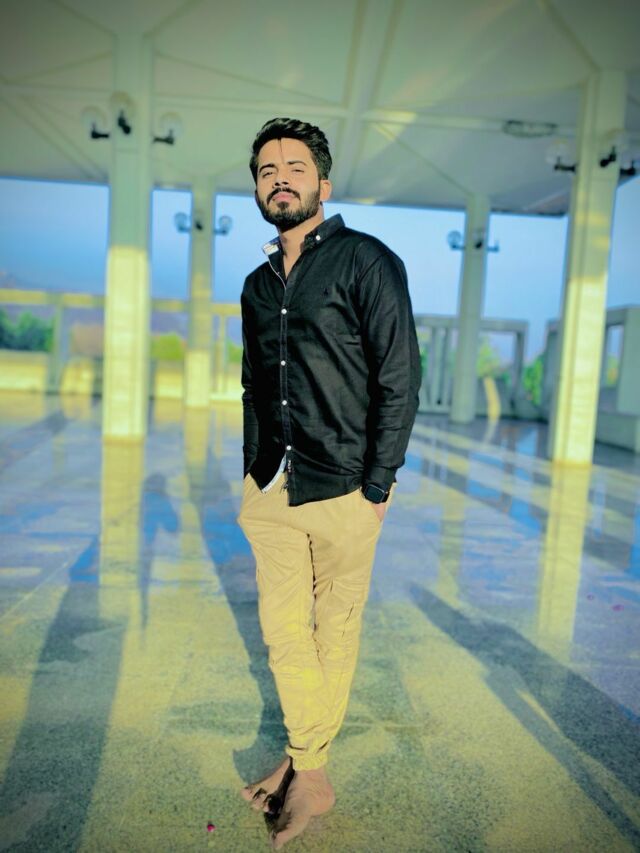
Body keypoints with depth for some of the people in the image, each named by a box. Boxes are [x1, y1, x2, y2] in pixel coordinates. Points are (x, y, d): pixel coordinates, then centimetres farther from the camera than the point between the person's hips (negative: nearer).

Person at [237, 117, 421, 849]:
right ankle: (304, 765, 32)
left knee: (334, 634, 10)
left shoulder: (367, 261, -5)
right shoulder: (258, 283, 13)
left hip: (343, 492, -5)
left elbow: (399, 382, -9)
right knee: (281, 631, 12)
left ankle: (308, 770, 30)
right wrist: (252, 474, 11)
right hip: (269, 490, 6)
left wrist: (375, 491, -13)